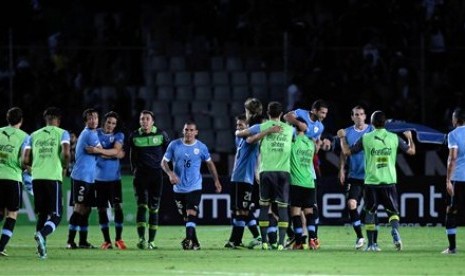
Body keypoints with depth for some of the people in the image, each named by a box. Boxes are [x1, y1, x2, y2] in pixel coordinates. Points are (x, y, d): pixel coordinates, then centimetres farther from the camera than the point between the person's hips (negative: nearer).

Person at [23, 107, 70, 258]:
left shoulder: (34, 135, 14)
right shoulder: (62, 133, 4)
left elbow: (25, 160, 6)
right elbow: (66, 153, -12)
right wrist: (64, 167, 7)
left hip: (37, 178, 4)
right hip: (53, 177, -4)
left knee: (42, 214, 15)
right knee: (56, 215, -1)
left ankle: (41, 246, 6)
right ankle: (42, 235, -29)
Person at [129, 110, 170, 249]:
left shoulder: (161, 135, 2)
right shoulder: (134, 136, 5)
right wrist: (134, 169, 12)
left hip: (156, 174, 0)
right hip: (141, 174, 0)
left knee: (154, 208, 3)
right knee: (142, 206, -12)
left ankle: (151, 241, 8)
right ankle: (141, 239, -18)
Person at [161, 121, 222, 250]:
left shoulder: (201, 147, -1)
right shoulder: (174, 145, -1)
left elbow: (210, 163, 14)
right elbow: (164, 162, 2)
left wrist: (216, 180, 13)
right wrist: (170, 174, -17)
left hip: (195, 187, -2)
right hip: (179, 188, 2)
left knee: (191, 214, -19)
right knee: (186, 217, 9)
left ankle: (188, 240, -31)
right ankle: (195, 242, 20)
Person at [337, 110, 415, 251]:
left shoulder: (366, 138, -3)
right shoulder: (394, 138, 0)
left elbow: (347, 151, 3)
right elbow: (411, 151, 10)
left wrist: (342, 137, 20)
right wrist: (409, 138, 30)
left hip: (371, 181, 0)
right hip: (389, 181, 0)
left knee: (370, 212, 11)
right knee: (393, 211, 9)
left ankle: (370, 244, 9)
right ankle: (395, 231, -19)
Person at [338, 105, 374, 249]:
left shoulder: (372, 130, 1)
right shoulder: (348, 132, 8)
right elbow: (344, 153, 12)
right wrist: (342, 170, 2)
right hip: (354, 176, 2)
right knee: (351, 203, -12)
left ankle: (374, 241, 8)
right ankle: (359, 236, 2)